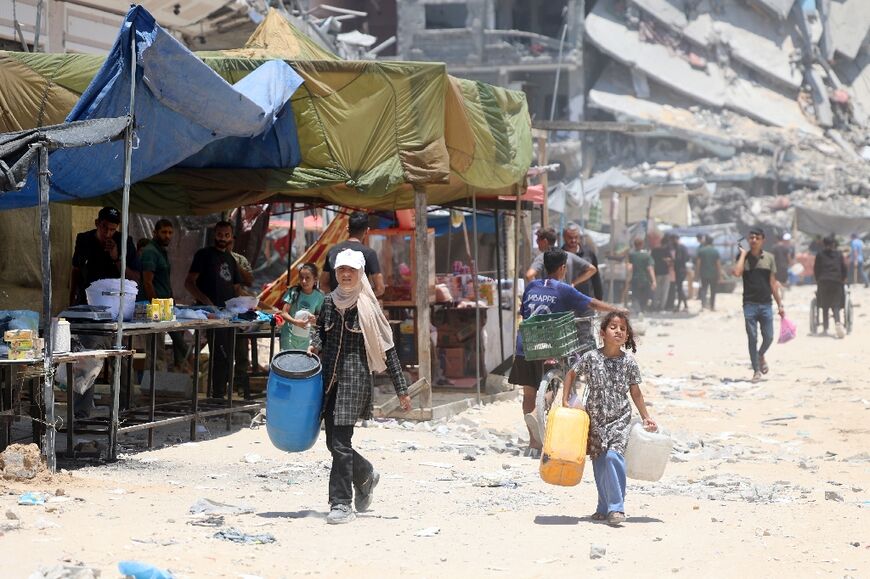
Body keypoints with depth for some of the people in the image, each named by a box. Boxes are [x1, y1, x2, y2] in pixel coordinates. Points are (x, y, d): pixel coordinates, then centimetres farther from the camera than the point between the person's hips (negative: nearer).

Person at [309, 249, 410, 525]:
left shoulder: (367, 306, -5)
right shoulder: (329, 302, 8)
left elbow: (387, 349, -3)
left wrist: (401, 389, -3)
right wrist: (315, 345, 5)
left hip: (355, 376, -5)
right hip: (330, 376, 5)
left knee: (340, 442, -11)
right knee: (333, 442, 10)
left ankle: (341, 504, -4)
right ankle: (365, 476, 38)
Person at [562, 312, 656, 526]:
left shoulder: (628, 362, -3)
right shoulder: (591, 358, -4)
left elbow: (635, 392, 7)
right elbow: (572, 374, 11)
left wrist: (646, 417, 8)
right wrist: (565, 400, 5)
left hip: (620, 419, -2)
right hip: (595, 418, 2)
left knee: (613, 456, -21)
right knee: (599, 463, 8)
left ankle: (616, 508, -19)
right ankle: (604, 508, 23)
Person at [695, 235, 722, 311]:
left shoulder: (701, 250, -4)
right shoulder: (716, 251, -5)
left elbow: (698, 262, -5)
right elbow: (718, 264, -6)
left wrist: (697, 272, 5)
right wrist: (719, 274, 0)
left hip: (704, 273, 0)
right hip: (713, 274, 0)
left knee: (703, 288, 7)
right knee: (713, 290, 10)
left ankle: (703, 304, -13)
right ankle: (712, 307, 12)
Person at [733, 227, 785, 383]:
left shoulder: (769, 258, 5)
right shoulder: (743, 257, 1)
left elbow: (773, 283, 9)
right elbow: (737, 273, -19)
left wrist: (780, 304, 7)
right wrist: (743, 254, -10)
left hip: (766, 304, 2)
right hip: (749, 304, -2)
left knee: (768, 338, 3)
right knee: (752, 338, -1)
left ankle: (761, 356, 34)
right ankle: (756, 370, 9)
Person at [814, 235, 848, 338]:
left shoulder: (820, 255, 7)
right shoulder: (839, 255, 8)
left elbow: (815, 269, 6)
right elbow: (845, 269, 6)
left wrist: (818, 280, 16)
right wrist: (843, 280, 16)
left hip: (823, 283, 0)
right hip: (837, 282, 0)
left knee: (824, 306, 8)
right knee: (836, 305, -2)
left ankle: (825, 328, 7)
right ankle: (837, 322, -29)